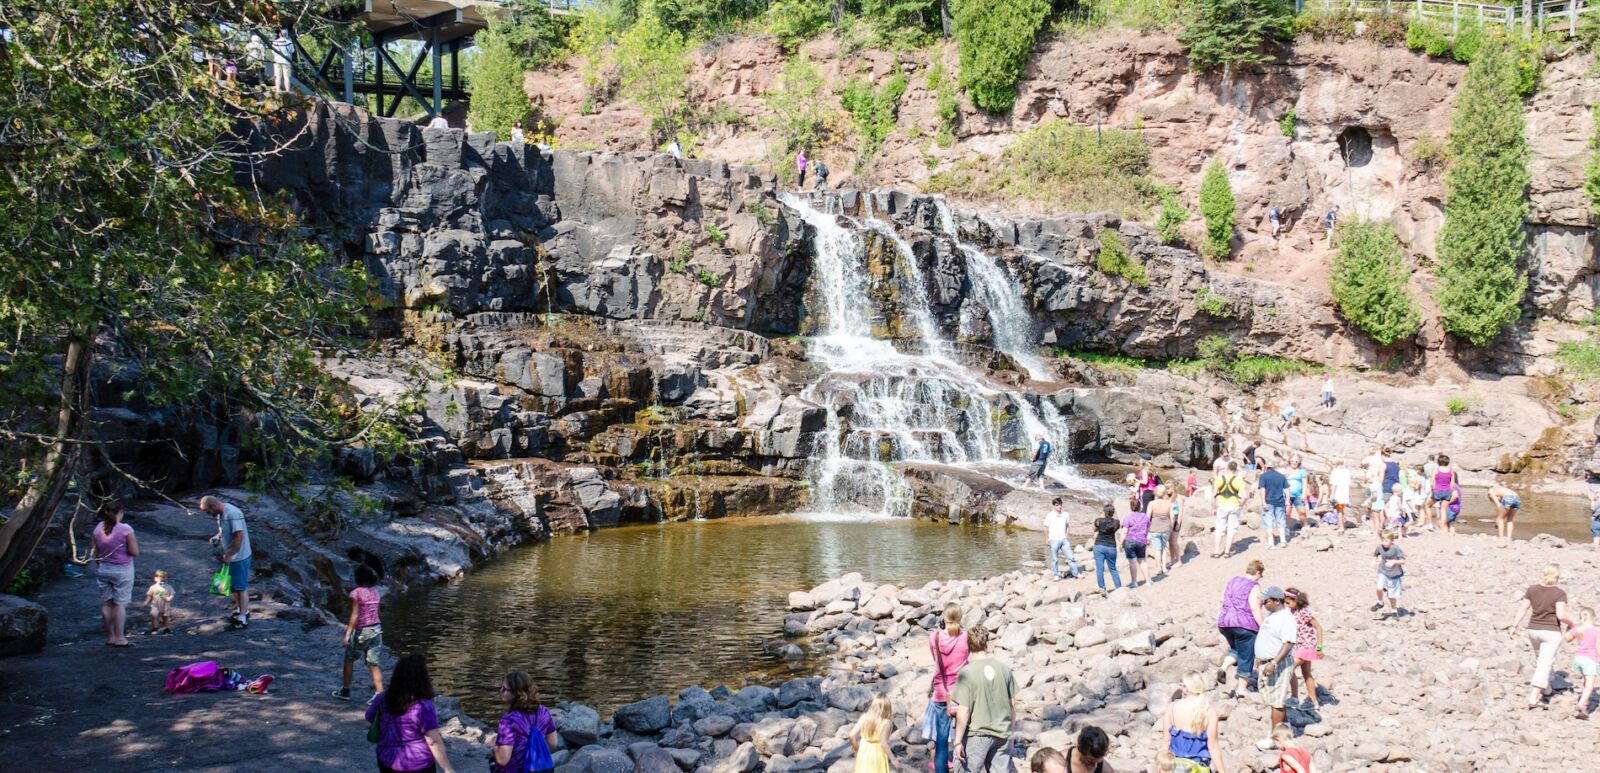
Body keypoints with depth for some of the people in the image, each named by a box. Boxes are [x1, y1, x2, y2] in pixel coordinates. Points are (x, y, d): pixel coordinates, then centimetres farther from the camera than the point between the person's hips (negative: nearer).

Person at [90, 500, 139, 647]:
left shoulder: (98, 528, -1)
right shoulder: (126, 529, -16)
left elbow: (95, 552, 6)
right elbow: (135, 552, -16)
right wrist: (133, 541, 2)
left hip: (104, 569, 5)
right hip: (122, 570, -5)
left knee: (106, 603, 12)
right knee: (120, 604, 1)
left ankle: (110, 637, 19)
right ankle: (119, 638, 2)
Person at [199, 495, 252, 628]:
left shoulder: (233, 513, -25)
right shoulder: (220, 513, 5)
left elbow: (239, 536, -28)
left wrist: (229, 555, -23)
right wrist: (217, 536, 2)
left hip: (239, 557, -9)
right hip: (230, 557, 9)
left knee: (240, 587, 0)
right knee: (233, 586, 19)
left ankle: (243, 618, 9)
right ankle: (241, 610, 35)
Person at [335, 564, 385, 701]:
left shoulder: (356, 593, -13)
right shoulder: (375, 591, 6)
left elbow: (355, 615, -18)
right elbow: (374, 611, 9)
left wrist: (348, 634, -18)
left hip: (361, 632, -5)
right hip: (376, 629, 5)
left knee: (349, 659, 16)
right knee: (373, 664, 6)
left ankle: (345, 691, 27)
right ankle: (380, 694, -3)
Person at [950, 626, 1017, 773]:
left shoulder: (967, 672, -14)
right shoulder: (1004, 668, -2)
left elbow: (963, 711, -16)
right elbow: (1013, 704, 7)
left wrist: (958, 741, -9)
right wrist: (1010, 728, 22)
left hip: (977, 734, -4)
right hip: (1002, 734, 4)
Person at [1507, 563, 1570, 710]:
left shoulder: (1532, 589, -1)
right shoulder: (1560, 593, -13)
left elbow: (1522, 609, -1)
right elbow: (1561, 615, -21)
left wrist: (1514, 627, 4)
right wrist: (1569, 622, 0)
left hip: (1533, 630, 5)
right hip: (1551, 632, -5)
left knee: (1540, 658, 26)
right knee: (1544, 664, -3)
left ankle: (1545, 688, 44)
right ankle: (1534, 698, -10)